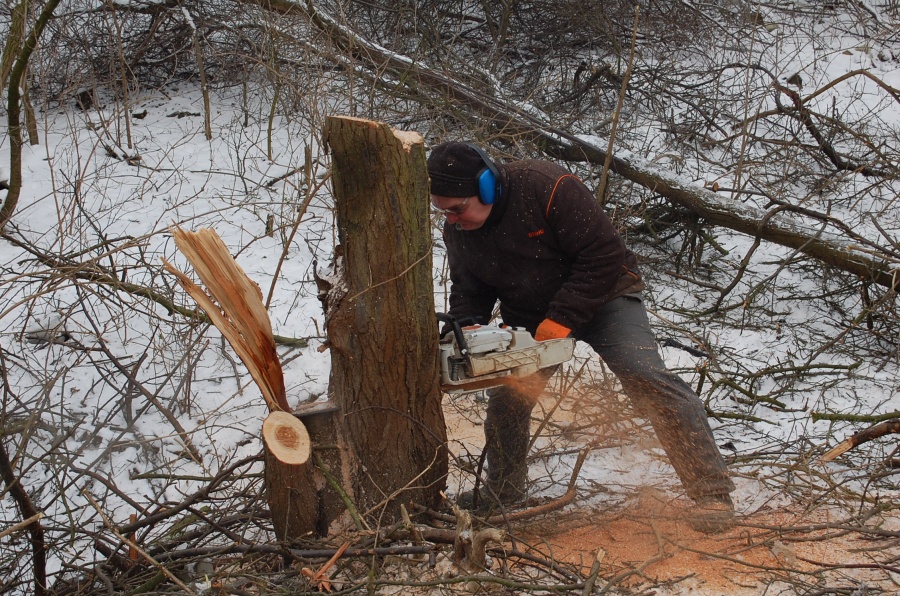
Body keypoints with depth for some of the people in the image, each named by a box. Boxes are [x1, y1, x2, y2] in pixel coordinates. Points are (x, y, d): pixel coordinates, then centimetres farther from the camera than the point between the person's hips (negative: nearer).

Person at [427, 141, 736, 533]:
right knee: (506, 400, 1)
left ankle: (712, 493, -21)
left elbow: (605, 254, -29)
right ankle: (501, 497, 24)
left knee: (648, 379, -22)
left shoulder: (546, 187, -30)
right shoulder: (457, 234, -10)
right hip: (528, 318, 6)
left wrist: (560, 321, -30)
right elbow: (468, 290, 4)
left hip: (602, 299, -6)